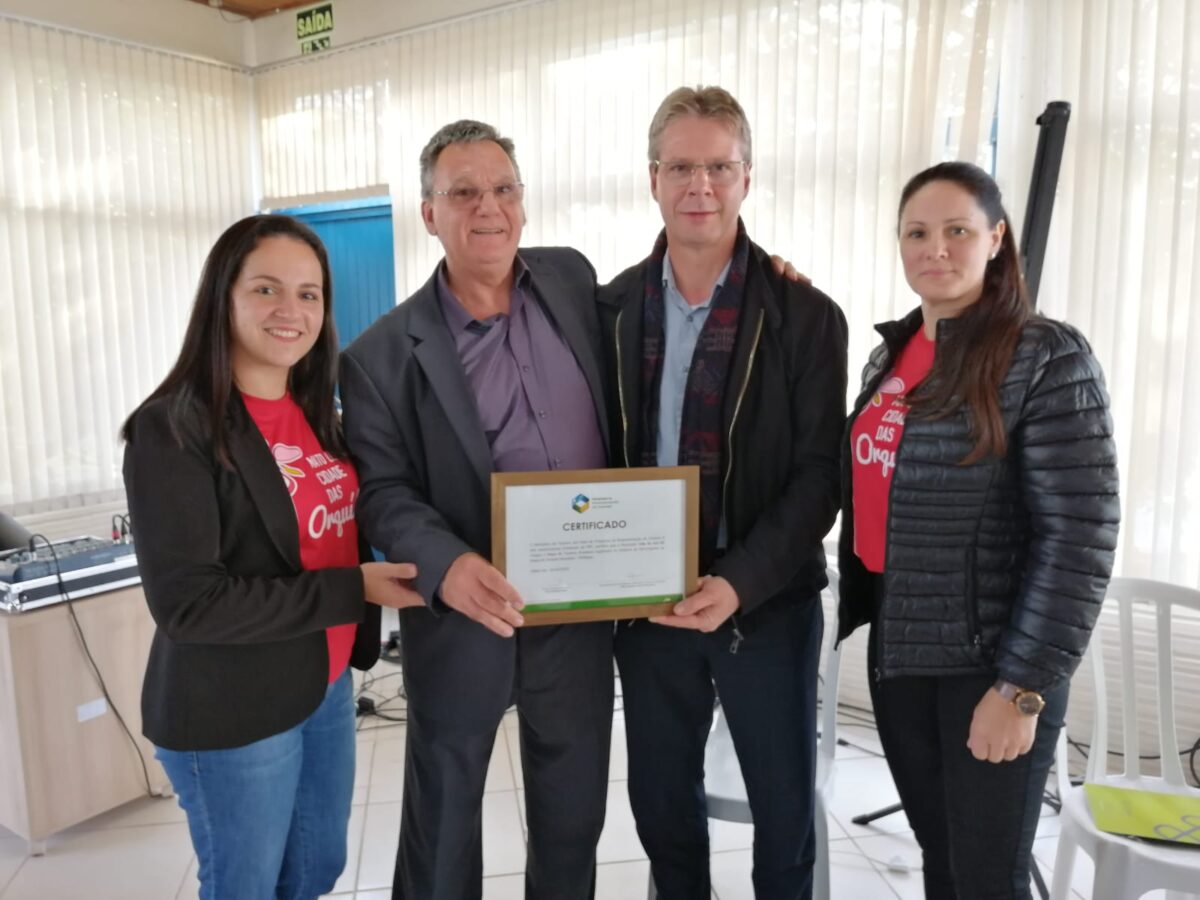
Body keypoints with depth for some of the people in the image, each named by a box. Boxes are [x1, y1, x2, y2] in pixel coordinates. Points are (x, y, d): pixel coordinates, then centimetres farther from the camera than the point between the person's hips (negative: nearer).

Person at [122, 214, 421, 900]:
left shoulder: (316, 415, 5)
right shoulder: (174, 429, -17)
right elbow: (187, 603, -21)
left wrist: (389, 563, -3)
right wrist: (354, 590, -22)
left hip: (327, 686, 7)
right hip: (232, 712, -7)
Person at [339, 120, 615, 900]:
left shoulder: (573, 280, 3)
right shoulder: (385, 353, -7)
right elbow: (383, 490, -9)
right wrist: (446, 565, -30)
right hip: (462, 619, -2)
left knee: (574, 813, 21)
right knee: (443, 817, 18)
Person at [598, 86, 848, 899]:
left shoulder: (805, 316, -7)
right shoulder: (612, 308, 2)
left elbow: (818, 476, -10)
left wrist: (740, 582, -22)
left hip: (767, 604, -2)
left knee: (784, 801, 15)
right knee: (659, 796, 18)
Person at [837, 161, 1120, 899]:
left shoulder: (1047, 356, -12)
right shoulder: (891, 353, 7)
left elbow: (1079, 534, -16)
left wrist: (1023, 685, -17)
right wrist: (855, 609, 5)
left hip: (990, 663, -5)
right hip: (898, 650, 5)